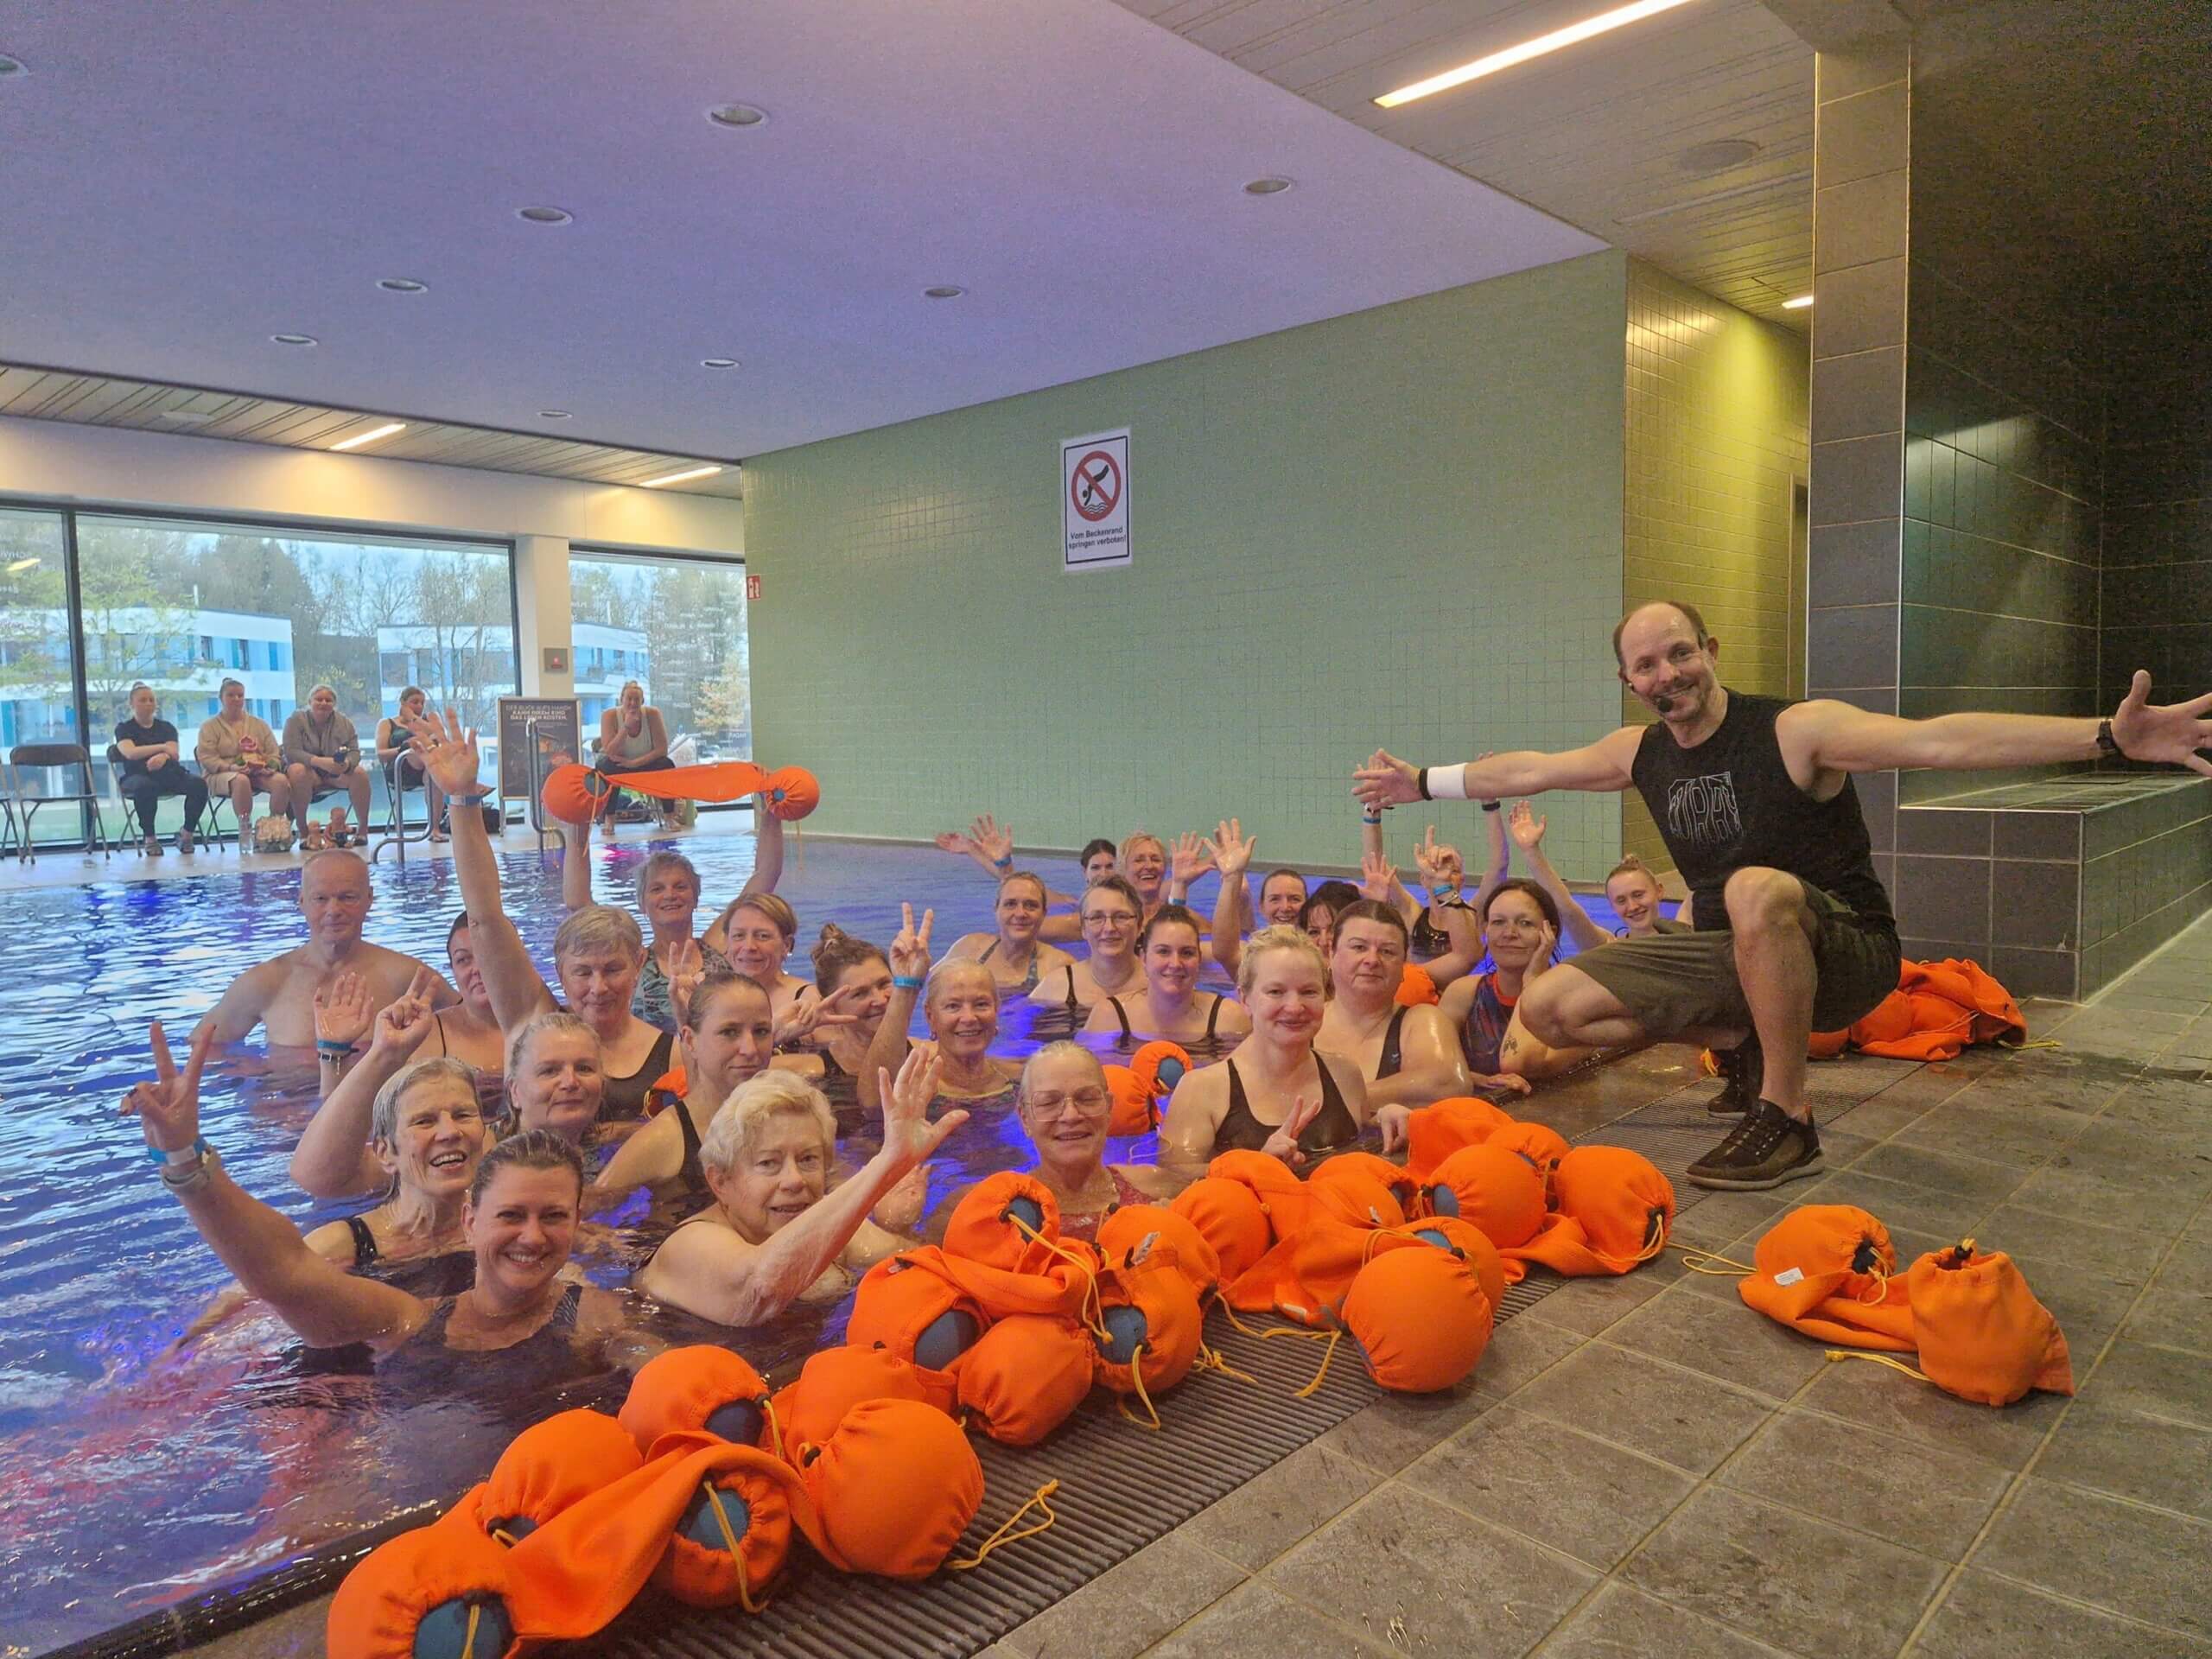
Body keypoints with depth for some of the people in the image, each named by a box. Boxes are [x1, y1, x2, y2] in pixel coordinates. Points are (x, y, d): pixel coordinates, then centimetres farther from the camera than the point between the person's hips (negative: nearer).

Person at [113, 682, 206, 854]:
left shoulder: (166, 727, 20)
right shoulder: (124, 728, 13)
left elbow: (175, 754, 1)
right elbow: (130, 753, -7)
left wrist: (163, 757, -23)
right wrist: (163, 747, -15)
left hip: (168, 774, 3)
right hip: (137, 775, -3)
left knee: (199, 783, -28)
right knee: (145, 787, -40)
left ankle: (186, 832, -14)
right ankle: (150, 838, -23)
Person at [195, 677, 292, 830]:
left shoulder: (259, 724, 20)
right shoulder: (210, 726, 10)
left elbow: (274, 753, 16)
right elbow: (206, 757, -2)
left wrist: (271, 766, -9)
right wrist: (230, 767, -21)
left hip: (259, 773, 3)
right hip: (221, 774, -3)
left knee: (281, 780, -31)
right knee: (241, 780, -40)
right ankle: (245, 833, -34)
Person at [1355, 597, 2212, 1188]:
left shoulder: (1798, 729, -18)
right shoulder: (1640, 752, 1)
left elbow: (1940, 740, -32)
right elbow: (1530, 770, 15)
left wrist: (2107, 735, -45)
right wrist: (1425, 782, 22)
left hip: (1844, 954, -6)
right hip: (1733, 955, 6)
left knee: (1758, 889, -42)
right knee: (1551, 1007, -7)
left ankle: (1787, 1121, -24)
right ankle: (1743, 1041, 9)